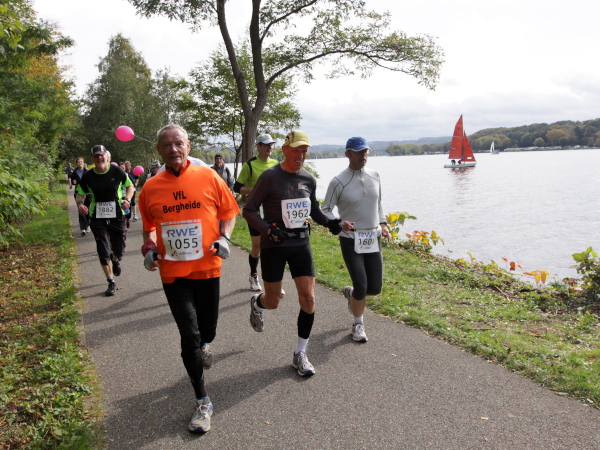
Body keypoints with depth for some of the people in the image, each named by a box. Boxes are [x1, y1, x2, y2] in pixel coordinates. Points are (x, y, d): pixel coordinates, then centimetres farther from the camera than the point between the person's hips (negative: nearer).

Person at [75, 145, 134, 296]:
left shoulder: (117, 171, -6)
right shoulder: (88, 176, -4)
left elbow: (130, 186, 7)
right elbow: (80, 194, 7)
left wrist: (127, 199, -11)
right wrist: (80, 204, -15)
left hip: (117, 216, 0)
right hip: (97, 218, 0)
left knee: (119, 250, 6)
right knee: (103, 252, 0)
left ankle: (116, 260, 46)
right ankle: (111, 283, 15)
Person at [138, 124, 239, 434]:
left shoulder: (208, 177, -5)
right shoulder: (150, 187, -1)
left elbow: (229, 211, 5)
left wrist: (224, 237, -11)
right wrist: (149, 248, -2)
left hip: (207, 267, 0)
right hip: (172, 271, 0)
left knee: (207, 327, 15)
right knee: (189, 335, -2)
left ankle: (203, 346, 55)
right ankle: (202, 402, 14)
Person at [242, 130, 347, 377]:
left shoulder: (309, 179, 4)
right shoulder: (270, 177, -11)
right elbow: (249, 210, -9)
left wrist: (329, 222, 2)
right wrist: (269, 230, -23)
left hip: (301, 243, 4)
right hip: (274, 246, -4)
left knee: (308, 299, -3)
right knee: (273, 302, 5)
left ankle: (300, 354, 14)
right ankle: (256, 302, 46)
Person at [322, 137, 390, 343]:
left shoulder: (374, 175, 5)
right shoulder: (338, 181, -11)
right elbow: (325, 210, -6)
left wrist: (382, 223, 5)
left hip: (373, 239, 5)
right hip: (350, 240, -5)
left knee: (375, 288, 5)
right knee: (361, 287, -8)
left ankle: (350, 293, 40)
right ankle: (358, 324, 20)